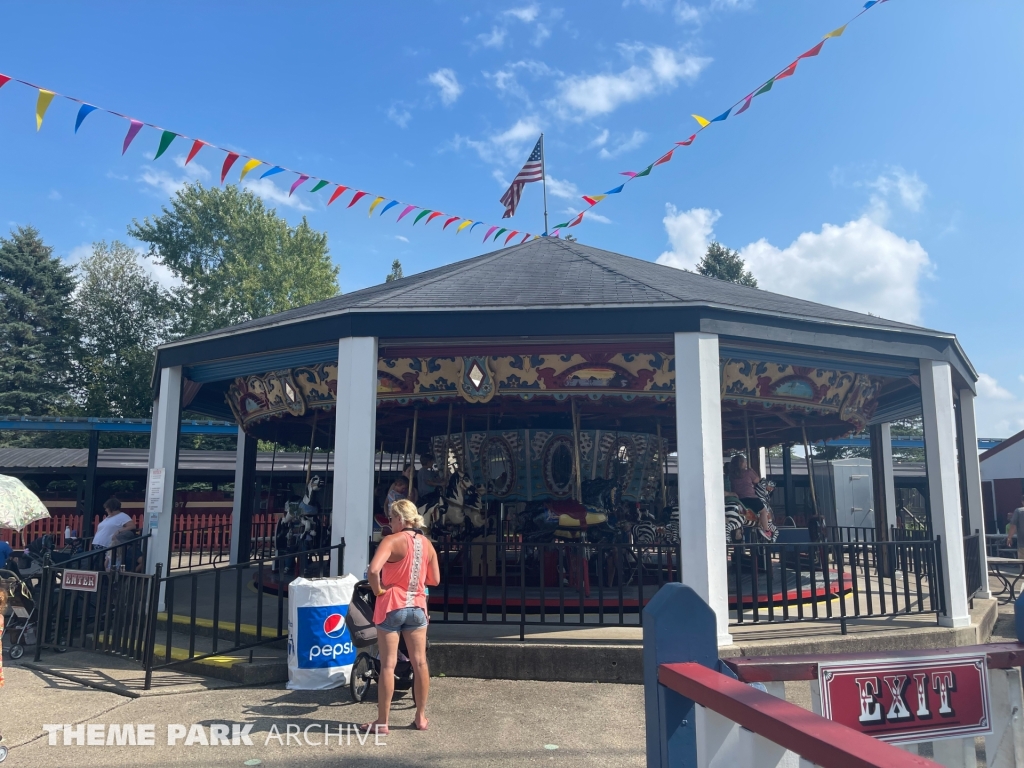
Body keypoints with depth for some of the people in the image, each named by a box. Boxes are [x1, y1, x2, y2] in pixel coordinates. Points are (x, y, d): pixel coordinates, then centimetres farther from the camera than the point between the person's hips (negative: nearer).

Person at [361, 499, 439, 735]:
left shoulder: (392, 541, -13)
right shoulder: (427, 544, 5)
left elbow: (373, 569, -28)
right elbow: (435, 580, 11)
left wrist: (377, 590, -12)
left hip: (392, 606, -5)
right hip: (417, 607, 5)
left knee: (388, 665, 3)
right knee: (420, 663, 11)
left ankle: (382, 722, 11)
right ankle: (421, 717, 21)